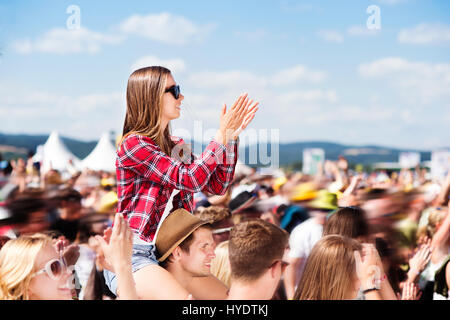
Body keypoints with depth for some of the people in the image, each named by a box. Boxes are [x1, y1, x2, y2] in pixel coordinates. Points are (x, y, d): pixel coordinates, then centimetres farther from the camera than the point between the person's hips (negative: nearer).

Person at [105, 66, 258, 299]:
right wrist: (221, 136, -14)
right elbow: (190, 179, -19)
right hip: (133, 255, -8)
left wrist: (231, 138, 2)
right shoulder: (133, 144, -11)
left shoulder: (176, 147, 13)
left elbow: (218, 186, 10)